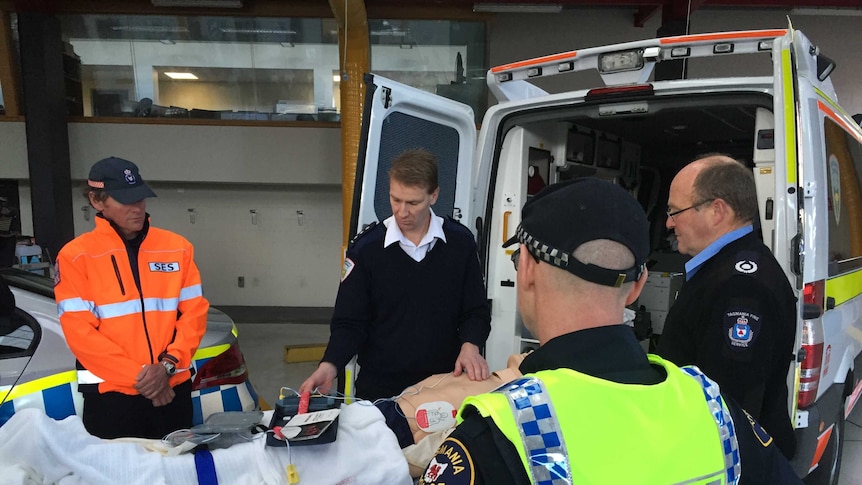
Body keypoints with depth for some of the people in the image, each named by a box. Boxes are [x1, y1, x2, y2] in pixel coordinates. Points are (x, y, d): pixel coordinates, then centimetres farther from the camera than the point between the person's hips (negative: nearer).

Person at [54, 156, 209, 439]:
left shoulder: (177, 248, 3)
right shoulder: (76, 256, -4)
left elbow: (194, 312, 1)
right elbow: (79, 331, -9)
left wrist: (167, 365, -12)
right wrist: (138, 375, -13)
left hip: (173, 387, 3)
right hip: (110, 393, -2)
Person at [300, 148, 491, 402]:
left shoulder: (460, 241, -5)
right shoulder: (365, 248, -8)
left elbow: (476, 312, 2)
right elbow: (349, 323, -5)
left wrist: (470, 346, -16)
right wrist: (329, 366, -20)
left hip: (444, 385, 1)